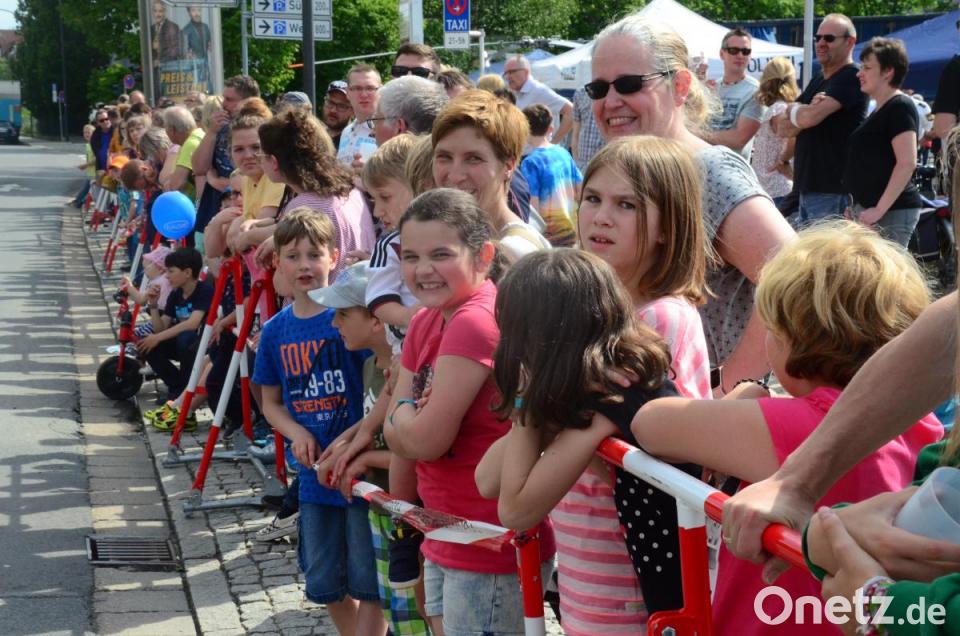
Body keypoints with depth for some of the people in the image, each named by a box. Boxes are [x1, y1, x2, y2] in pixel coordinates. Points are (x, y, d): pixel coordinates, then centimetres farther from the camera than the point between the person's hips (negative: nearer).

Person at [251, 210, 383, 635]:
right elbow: (271, 402, 12)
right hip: (315, 473, 5)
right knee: (324, 583, 16)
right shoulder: (275, 330, 3)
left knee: (367, 581, 1)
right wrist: (297, 433, -7)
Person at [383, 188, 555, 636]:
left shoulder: (475, 323, -24)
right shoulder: (425, 323, 6)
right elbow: (397, 436, 4)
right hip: (446, 541, 9)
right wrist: (414, 417, -15)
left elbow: (427, 440, -23)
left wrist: (404, 413, -4)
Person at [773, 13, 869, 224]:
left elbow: (810, 117, -22)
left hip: (833, 191, -9)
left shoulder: (851, 78, -9)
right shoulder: (818, 79, 21)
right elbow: (782, 127, 14)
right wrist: (803, 113, -7)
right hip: (807, 187, 9)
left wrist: (794, 110, 1)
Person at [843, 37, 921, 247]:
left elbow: (907, 163, -20)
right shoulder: (880, 111, 18)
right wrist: (858, 207, 18)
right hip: (868, 209, 10)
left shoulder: (900, 107, -11)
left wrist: (879, 209, -23)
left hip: (891, 213, -10)